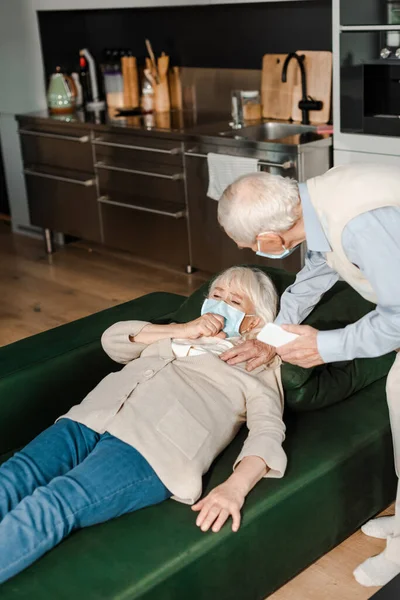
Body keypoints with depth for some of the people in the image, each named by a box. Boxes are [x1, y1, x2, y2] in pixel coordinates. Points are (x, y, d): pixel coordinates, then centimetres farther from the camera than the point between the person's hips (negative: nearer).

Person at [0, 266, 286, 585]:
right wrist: (182, 330, 15)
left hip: (153, 446, -5)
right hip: (92, 418, 5)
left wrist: (235, 488, -19)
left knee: (48, 507, -31)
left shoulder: (259, 367, 21)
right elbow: (113, 339, 25)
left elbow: (268, 433, 2)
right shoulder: (178, 332, 39)